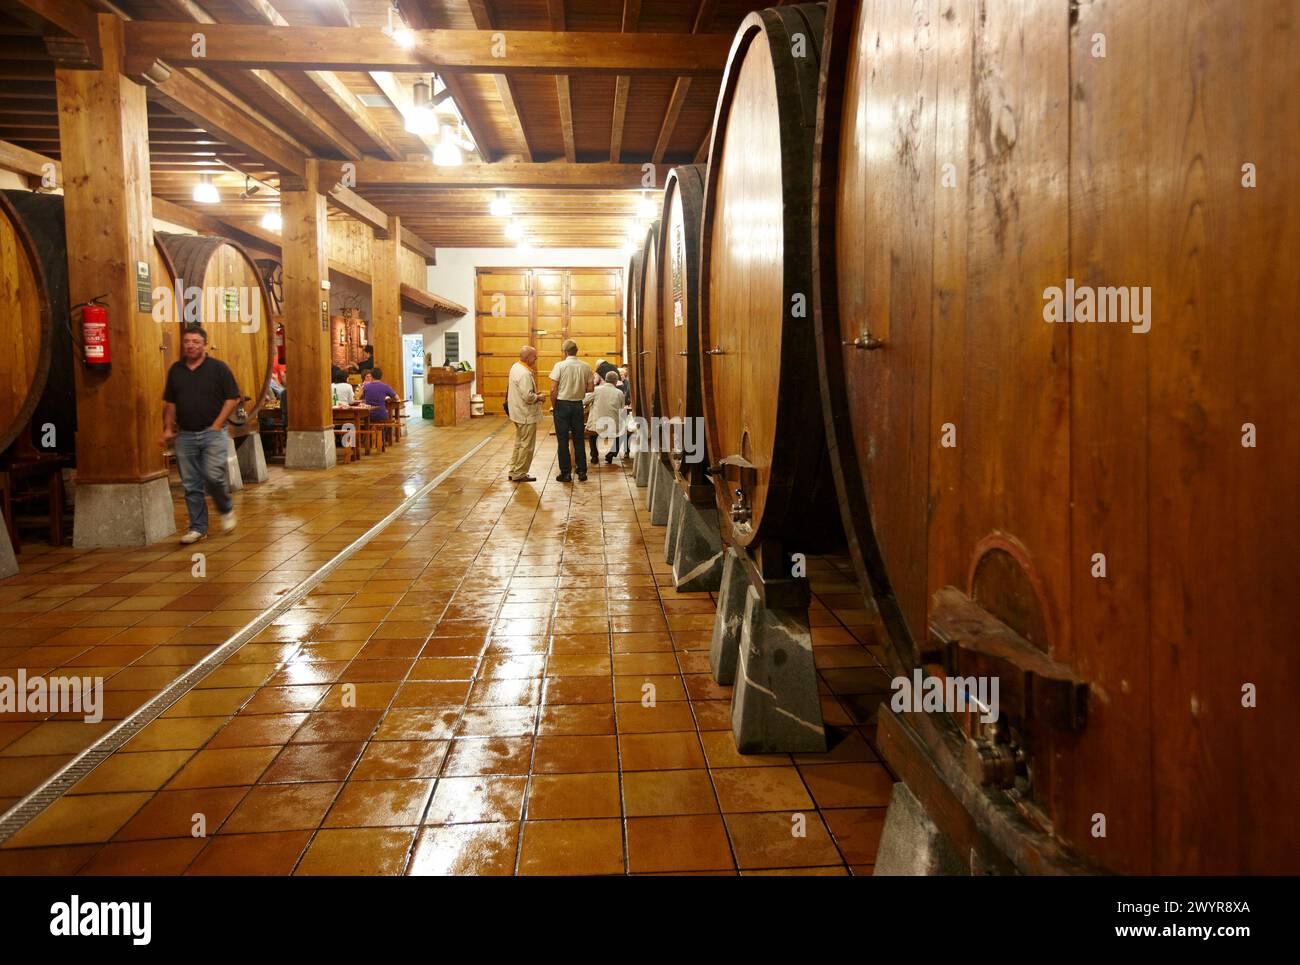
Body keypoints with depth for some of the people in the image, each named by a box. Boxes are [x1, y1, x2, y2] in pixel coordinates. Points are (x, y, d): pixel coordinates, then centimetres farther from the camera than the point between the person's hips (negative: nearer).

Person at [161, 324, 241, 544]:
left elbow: (233, 398, -4)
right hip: (184, 435, 4)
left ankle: (227, 510, 16)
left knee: (213, 476, -13)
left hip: (212, 433, -4)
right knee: (191, 485, 5)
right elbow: (169, 402, 16)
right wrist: (168, 428, 6)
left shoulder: (218, 367, -3)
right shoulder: (175, 370, 10)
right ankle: (198, 528, 14)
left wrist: (217, 425, -10)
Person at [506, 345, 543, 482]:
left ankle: (513, 471, 27)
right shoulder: (524, 374, -24)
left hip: (518, 413, 10)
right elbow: (528, 397, -28)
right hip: (526, 415, -10)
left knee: (519, 443, 20)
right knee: (527, 445, 1)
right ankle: (519, 474, 8)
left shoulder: (515, 367, 8)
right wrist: (539, 398, -10)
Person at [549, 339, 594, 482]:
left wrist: (553, 406, -1)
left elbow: (553, 390, -13)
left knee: (563, 440, 4)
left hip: (562, 404, -3)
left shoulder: (560, 366, -12)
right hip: (578, 405, 3)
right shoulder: (586, 367, -2)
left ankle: (565, 473, 5)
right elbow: (590, 388, 1)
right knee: (578, 439, 12)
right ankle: (582, 472, 15)